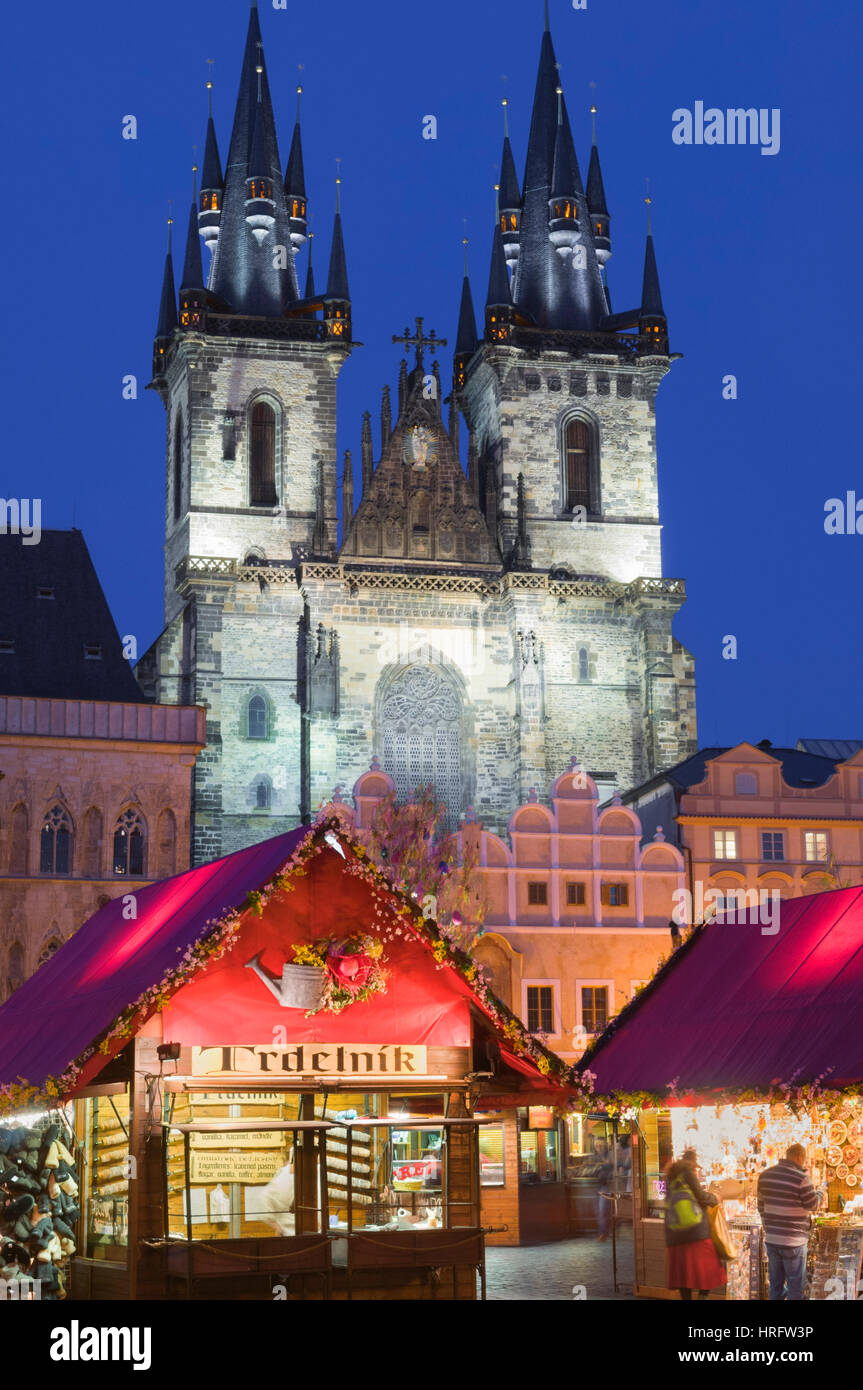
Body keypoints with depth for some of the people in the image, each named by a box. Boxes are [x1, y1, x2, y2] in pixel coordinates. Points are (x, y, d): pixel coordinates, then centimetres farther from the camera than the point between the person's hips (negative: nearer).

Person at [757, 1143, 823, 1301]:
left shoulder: (765, 1175, 5)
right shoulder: (801, 1178, -16)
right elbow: (813, 1205, -5)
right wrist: (821, 1191, 14)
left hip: (771, 1239, 6)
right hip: (794, 1241, -6)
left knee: (776, 1285, 14)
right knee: (795, 1287, 4)